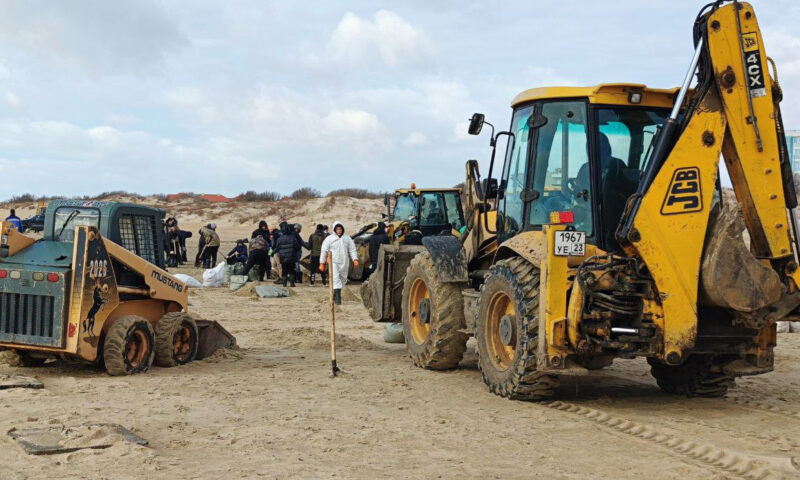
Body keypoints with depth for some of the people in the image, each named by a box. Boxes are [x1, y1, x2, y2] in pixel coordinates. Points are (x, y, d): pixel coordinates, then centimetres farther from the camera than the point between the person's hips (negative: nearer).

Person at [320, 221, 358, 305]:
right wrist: (322, 263, -2)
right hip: (334, 262, -4)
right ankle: (338, 298, -20)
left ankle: (335, 295, 32)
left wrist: (355, 259, -5)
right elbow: (324, 251, 2)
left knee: (343, 279, 12)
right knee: (336, 278, -17)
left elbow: (352, 249, 10)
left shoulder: (347, 238, 8)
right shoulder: (329, 239, 0)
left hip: (344, 263, 4)